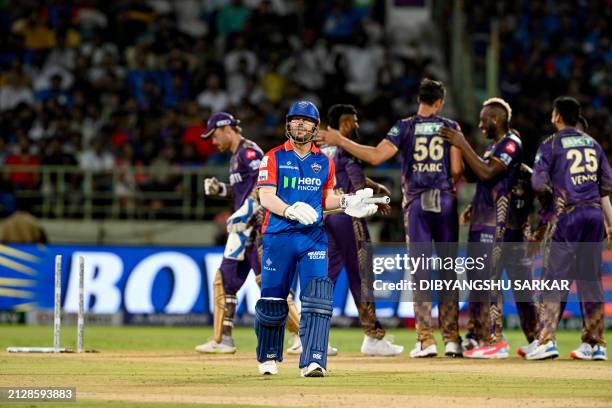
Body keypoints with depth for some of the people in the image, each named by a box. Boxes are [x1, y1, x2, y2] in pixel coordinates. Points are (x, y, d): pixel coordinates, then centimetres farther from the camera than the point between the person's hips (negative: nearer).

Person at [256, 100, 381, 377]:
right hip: (279, 236, -2)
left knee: (317, 299, -14)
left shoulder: (324, 162, 13)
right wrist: (290, 210, -25)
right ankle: (268, 357, 25)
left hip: (313, 237, 2)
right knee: (272, 300, 3)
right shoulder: (275, 157, 3)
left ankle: (313, 362, -19)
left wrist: (346, 202, 2)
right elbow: (266, 197, -8)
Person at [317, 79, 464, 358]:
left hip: (416, 202, -1)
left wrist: (340, 142, -6)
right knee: (448, 270, 7)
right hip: (446, 201, 1)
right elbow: (456, 170, -4)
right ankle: (452, 339, 5)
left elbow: (375, 156, -12)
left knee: (420, 271, 0)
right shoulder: (450, 127, 3)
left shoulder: (405, 127, 0)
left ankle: (426, 340, -5)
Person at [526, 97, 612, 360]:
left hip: (568, 214, -5)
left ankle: (547, 341, -12)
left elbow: (539, 185, -9)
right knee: (591, 278, 10)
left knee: (556, 277, -4)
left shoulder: (551, 145, -2)